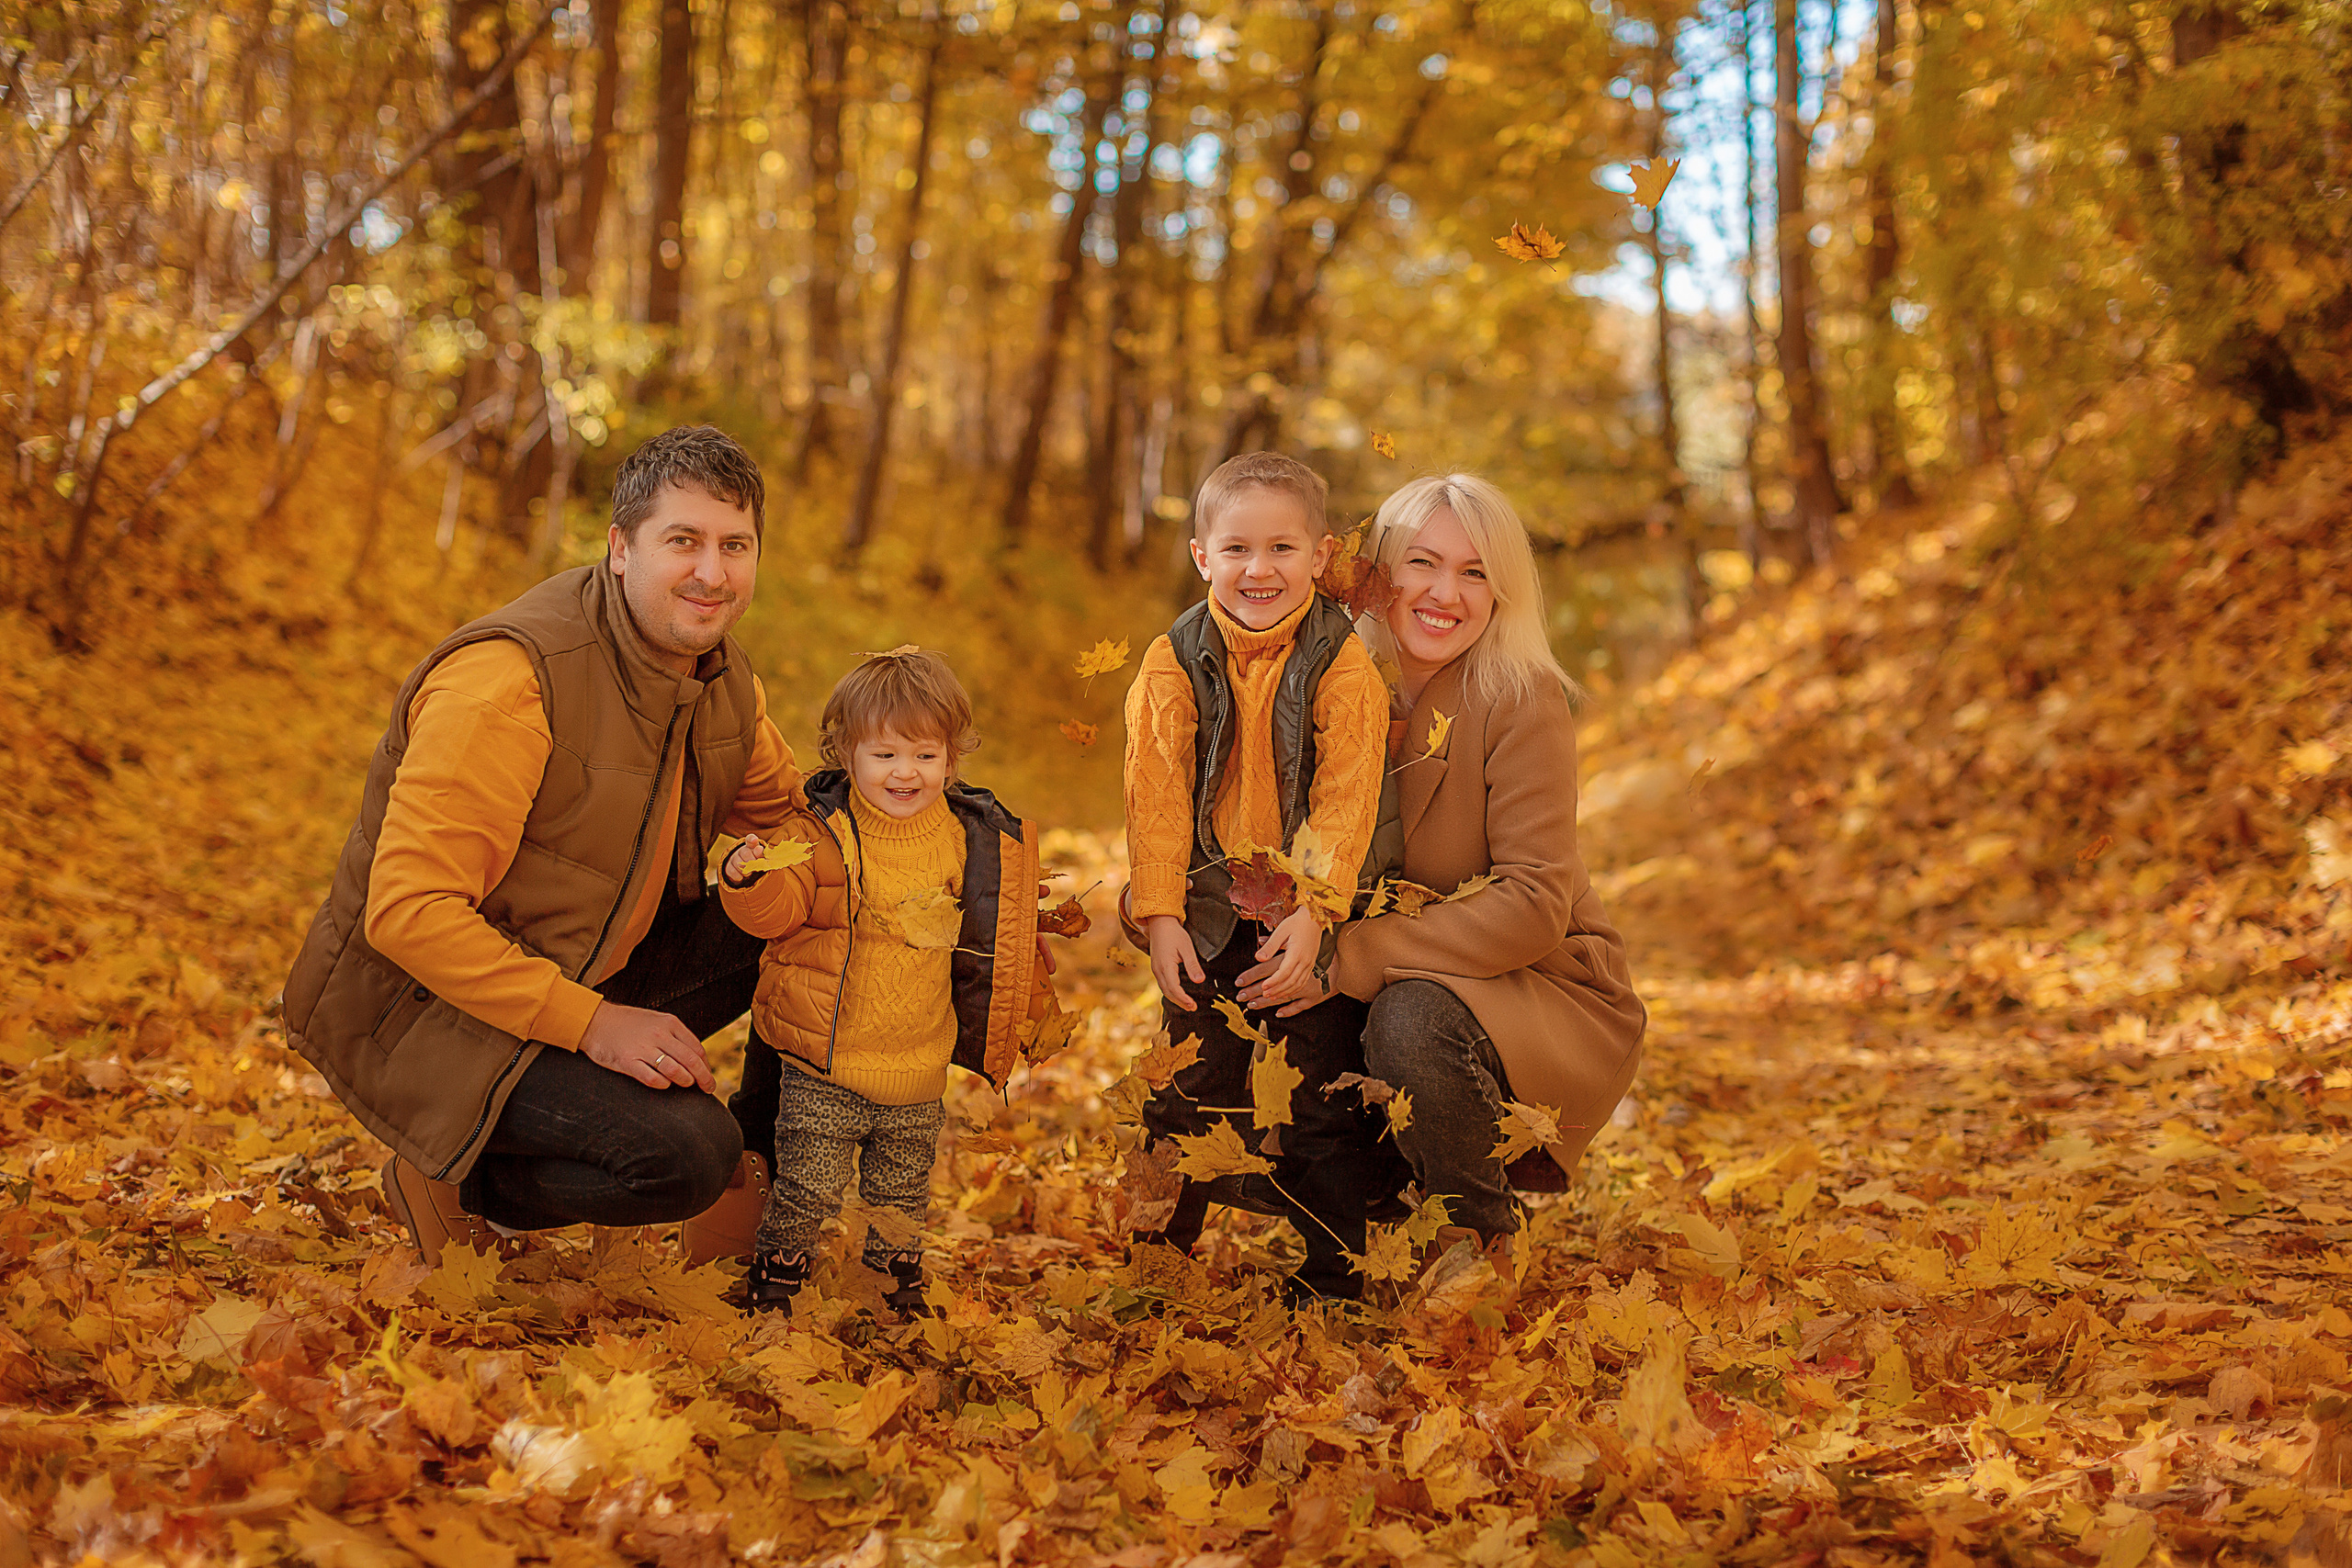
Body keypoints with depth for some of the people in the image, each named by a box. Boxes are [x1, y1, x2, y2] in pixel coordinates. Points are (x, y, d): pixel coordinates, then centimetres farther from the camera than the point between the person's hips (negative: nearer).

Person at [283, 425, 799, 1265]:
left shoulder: (724, 680, 0)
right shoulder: (510, 679, -28)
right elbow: (409, 910, -30)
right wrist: (590, 1022, -31)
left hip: (577, 968, 9)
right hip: (421, 1010, -8)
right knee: (686, 1155, -27)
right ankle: (458, 1186, 0)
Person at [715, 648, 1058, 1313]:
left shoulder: (971, 840, 1)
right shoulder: (821, 834, -10)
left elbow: (1001, 939, 14)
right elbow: (777, 908, -17)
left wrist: (1027, 1012, 18)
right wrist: (748, 881, -38)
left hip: (918, 1073, 3)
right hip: (823, 1068, -3)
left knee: (902, 1196, 18)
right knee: (807, 1190, 0)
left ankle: (899, 1288, 40)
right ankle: (773, 1287, 23)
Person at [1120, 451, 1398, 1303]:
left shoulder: (1342, 664, -10)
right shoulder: (1174, 664, -4)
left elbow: (1345, 800, -13)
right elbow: (1157, 795, -5)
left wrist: (1311, 911, -20)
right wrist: (1159, 913, -12)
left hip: (1313, 922, -2)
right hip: (1208, 921, 2)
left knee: (1322, 1112, 3)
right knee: (1185, 1100, 12)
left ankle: (1330, 1284, 16)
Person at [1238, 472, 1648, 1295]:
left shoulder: (1523, 701, -17)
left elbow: (1533, 906, -24)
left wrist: (1351, 960, -30)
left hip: (1549, 996, -5)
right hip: (1418, 985, 6)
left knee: (1412, 1022, -34)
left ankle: (1480, 1244, -7)